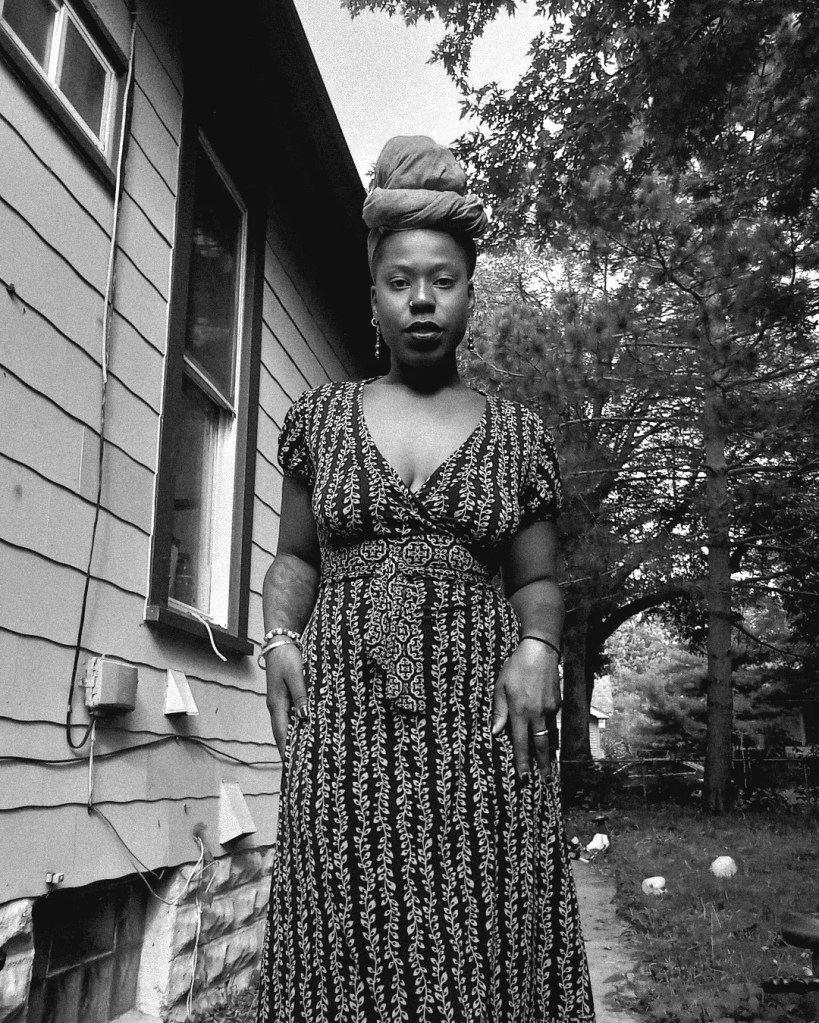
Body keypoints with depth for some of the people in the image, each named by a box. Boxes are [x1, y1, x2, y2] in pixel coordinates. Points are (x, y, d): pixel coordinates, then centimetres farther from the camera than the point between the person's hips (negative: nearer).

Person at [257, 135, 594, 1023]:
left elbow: (537, 580, 12)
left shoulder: (516, 432, 9)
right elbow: (295, 558, 16)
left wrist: (537, 648, -7)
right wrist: (280, 639, -2)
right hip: (341, 713, 1)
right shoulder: (320, 417, 11)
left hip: (477, 714, 0)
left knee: (483, 948, -1)